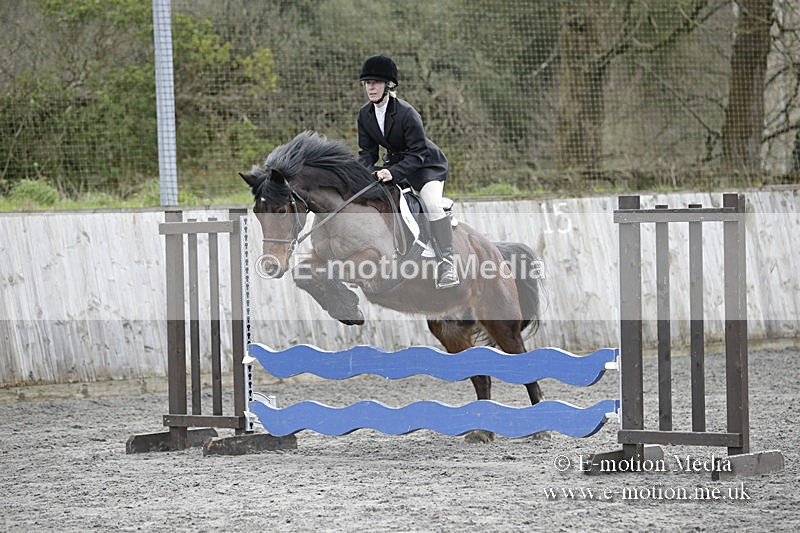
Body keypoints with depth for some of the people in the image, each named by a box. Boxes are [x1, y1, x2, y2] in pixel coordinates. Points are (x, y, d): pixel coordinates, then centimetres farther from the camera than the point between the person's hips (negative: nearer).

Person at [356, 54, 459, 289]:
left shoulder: (406, 113, -26)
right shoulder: (365, 115, -6)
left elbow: (417, 154, -27)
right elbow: (367, 151, 0)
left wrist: (392, 172, -40)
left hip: (427, 164, -7)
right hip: (395, 162, 7)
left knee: (432, 205, -28)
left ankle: (446, 264, -31)